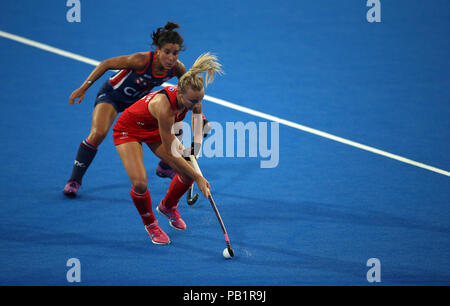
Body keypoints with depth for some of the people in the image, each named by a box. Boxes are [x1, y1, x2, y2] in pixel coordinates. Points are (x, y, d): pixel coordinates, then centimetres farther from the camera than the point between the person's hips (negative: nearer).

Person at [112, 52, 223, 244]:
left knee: (188, 173, -6)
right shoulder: (164, 106, -43)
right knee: (139, 183, -24)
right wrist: (198, 178, -31)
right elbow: (170, 154, -35)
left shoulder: (193, 99, -24)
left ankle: (167, 206, 26)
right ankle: (150, 224, 7)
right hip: (129, 129, -6)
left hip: (155, 130, 6)